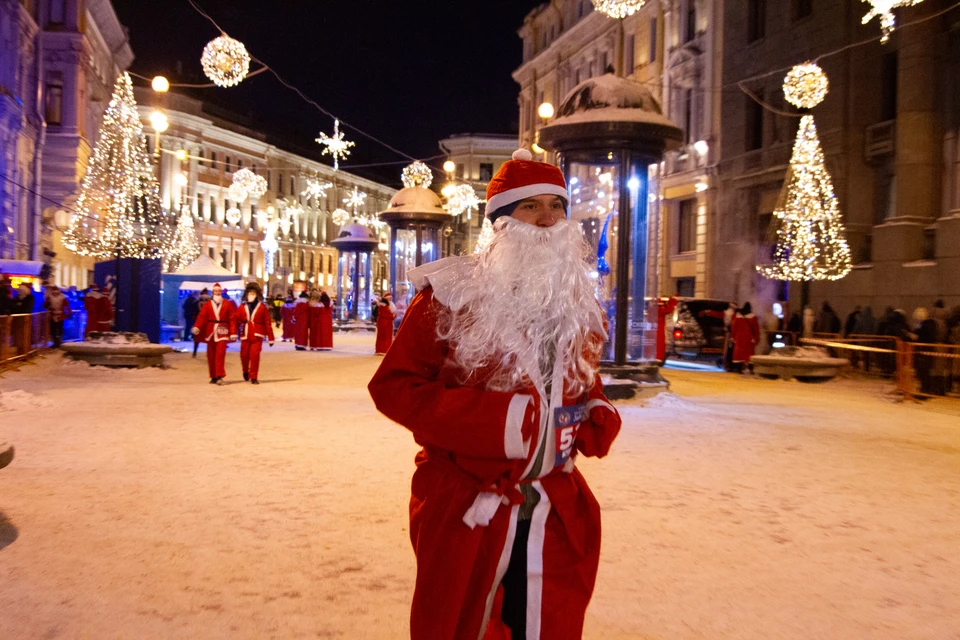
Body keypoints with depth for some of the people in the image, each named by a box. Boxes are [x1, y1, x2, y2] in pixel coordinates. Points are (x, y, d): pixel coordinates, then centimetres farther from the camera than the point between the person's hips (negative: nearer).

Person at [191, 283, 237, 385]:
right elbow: (202, 316, -4)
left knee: (220, 354, -14)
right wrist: (196, 327, -22)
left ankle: (219, 376, -15)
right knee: (211, 356, 7)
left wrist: (233, 333, -7)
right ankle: (213, 377, 17)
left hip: (222, 331, -3)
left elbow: (232, 319, -1)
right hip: (210, 332, 3)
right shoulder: (207, 304, 7)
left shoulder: (228, 304, 3)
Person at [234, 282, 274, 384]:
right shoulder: (242, 306, 4)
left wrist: (270, 338, -1)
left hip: (257, 335, -2)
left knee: (255, 355, -8)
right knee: (244, 355, 9)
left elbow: (268, 322, 0)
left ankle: (253, 377, 2)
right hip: (245, 335, 2)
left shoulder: (262, 307, 1)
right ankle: (245, 371, 37)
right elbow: (237, 320, 1)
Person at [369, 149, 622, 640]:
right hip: (465, 512, -5)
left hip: (557, 516, 5)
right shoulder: (451, 294, -11)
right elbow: (394, 385, -11)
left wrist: (599, 417, -2)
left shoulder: (578, 302, 8)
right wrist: (495, 420, -22)